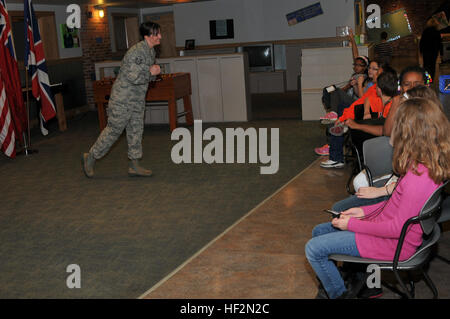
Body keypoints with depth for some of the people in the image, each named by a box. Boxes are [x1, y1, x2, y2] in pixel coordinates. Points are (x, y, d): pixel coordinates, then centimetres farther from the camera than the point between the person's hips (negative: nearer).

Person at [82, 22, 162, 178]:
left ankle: (134, 165, 16)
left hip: (137, 99, 9)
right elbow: (133, 77, -27)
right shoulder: (136, 51, -22)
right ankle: (90, 157, 15)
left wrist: (153, 71, -3)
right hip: (122, 99, -9)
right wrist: (150, 73, -14)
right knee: (113, 130, -1)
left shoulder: (151, 51, 9)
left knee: (136, 131, 9)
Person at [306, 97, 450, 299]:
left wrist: (351, 224, -16)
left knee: (314, 249, -11)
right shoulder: (427, 165, -2)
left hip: (393, 244, -10)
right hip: (386, 226, 10)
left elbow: (398, 228, -27)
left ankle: (340, 294, 8)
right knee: (319, 231, 17)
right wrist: (364, 211, 6)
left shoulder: (419, 177, -31)